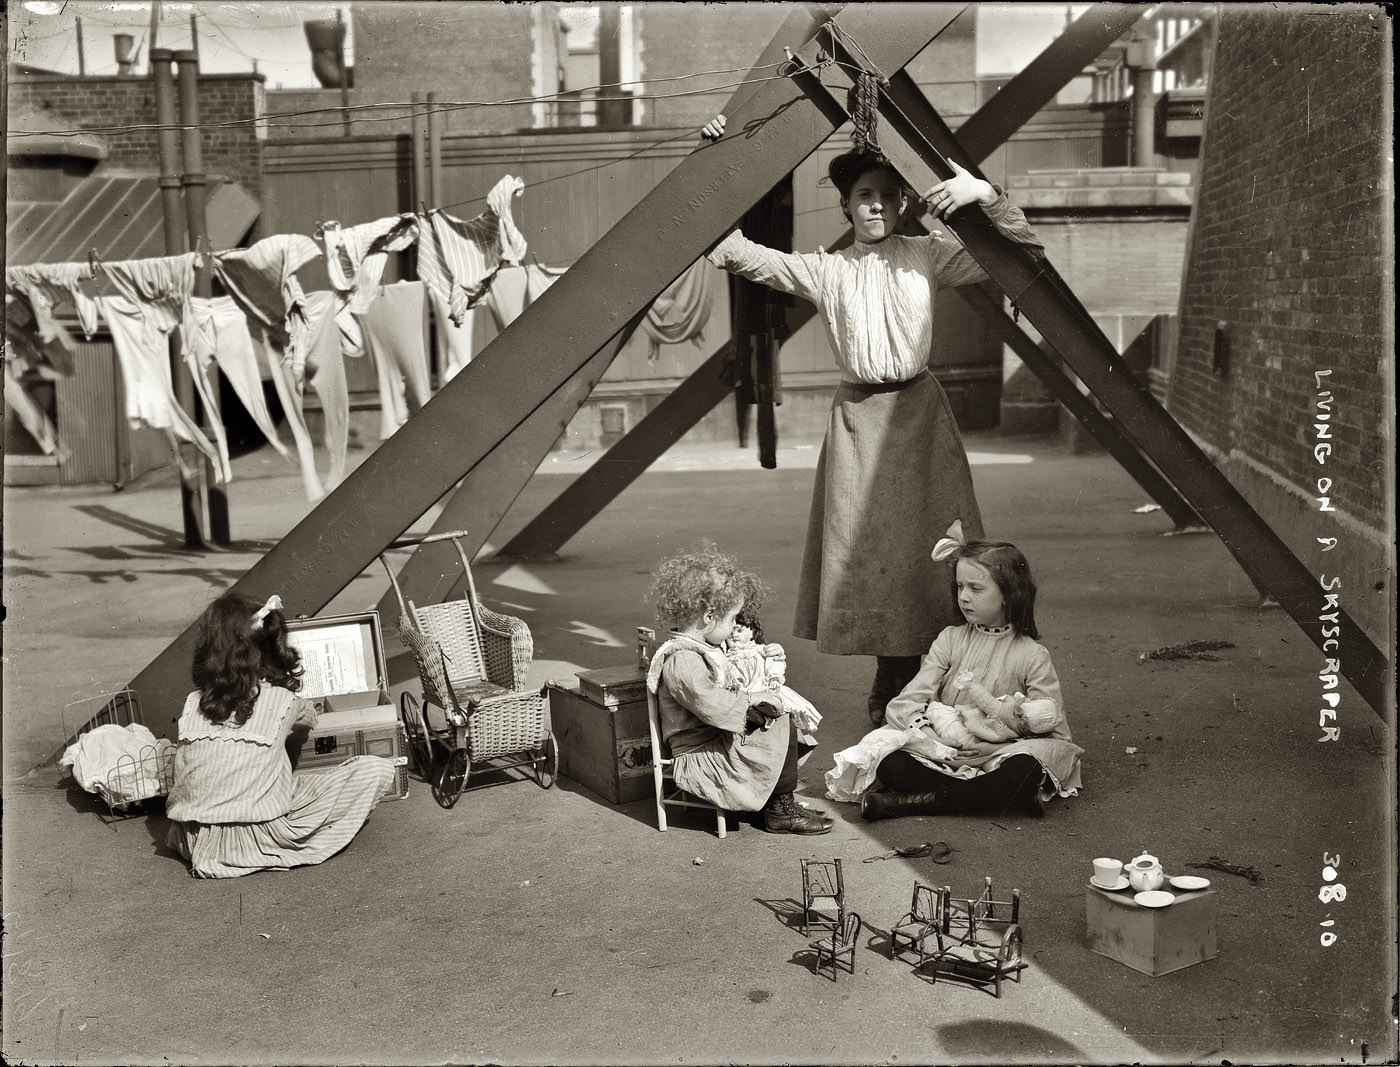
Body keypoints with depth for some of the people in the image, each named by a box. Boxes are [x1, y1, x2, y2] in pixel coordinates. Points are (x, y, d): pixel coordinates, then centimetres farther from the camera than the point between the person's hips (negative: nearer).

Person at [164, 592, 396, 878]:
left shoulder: (192, 705, 0)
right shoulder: (283, 702, -6)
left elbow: (178, 789, 6)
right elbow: (310, 717, 19)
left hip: (196, 842, 4)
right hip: (261, 837, -4)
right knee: (377, 769, -4)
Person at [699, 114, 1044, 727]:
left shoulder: (927, 256, 6)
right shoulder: (823, 270, 9)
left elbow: (1023, 251, 4)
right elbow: (737, 253, 4)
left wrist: (986, 195, -11)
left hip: (918, 412, -1)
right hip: (856, 417, 1)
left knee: (931, 547, -5)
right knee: (868, 548, 2)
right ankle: (892, 691, 14)